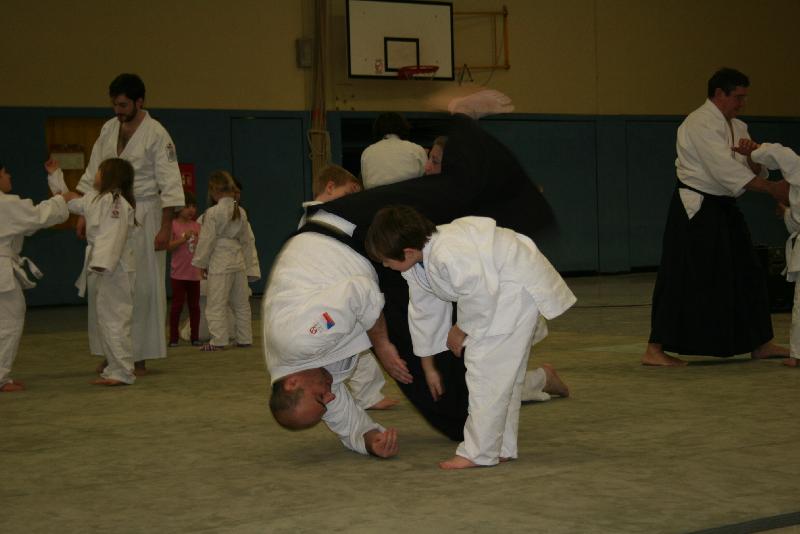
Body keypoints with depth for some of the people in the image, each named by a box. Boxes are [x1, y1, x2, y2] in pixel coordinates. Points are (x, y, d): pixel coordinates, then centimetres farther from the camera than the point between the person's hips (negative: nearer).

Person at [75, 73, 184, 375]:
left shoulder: (156, 134, -9)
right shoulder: (108, 129, 8)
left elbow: (169, 185, -11)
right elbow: (92, 175, 13)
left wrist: (165, 228, -15)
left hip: (143, 217, -5)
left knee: (143, 287, -3)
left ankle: (139, 358, 5)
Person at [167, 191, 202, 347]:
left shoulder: (197, 226, 9)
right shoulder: (173, 225, -5)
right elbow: (168, 246, -14)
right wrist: (183, 238, -22)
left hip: (194, 273, 4)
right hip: (178, 273, -4)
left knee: (194, 305, 8)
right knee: (177, 305, -1)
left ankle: (195, 336, 15)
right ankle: (174, 337, 6)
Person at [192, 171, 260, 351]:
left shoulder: (212, 213, -13)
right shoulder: (240, 212, 7)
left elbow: (207, 240, -9)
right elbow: (247, 240, 13)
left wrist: (202, 262, 3)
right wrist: (250, 265, 19)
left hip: (219, 262, -6)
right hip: (239, 262, 6)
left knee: (216, 304, -1)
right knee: (241, 302, 14)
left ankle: (218, 340, -2)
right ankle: (245, 338, 19)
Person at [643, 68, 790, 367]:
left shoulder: (737, 127, 13)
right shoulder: (700, 124, -15)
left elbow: (752, 171, 10)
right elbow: (725, 168, -25)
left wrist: (754, 157, -14)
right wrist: (771, 188, -27)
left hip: (724, 210, 9)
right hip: (697, 210, -9)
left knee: (746, 274, 14)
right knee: (682, 278, -9)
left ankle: (760, 344, 26)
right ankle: (655, 350, -4)